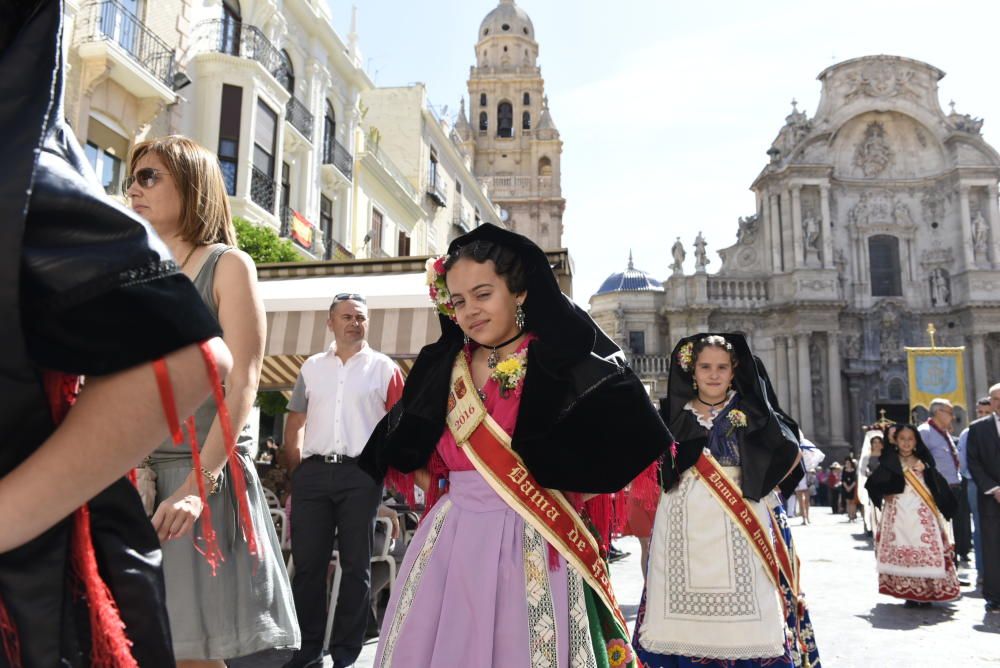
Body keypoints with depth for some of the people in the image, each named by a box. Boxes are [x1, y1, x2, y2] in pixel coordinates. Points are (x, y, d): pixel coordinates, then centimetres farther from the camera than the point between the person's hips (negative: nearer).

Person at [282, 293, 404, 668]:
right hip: (313, 472, 3)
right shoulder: (312, 367, 14)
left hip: (361, 473, -3)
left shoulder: (384, 368, 5)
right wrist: (298, 471, 7)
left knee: (355, 566, 5)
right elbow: (294, 423, 15)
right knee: (307, 563, 7)